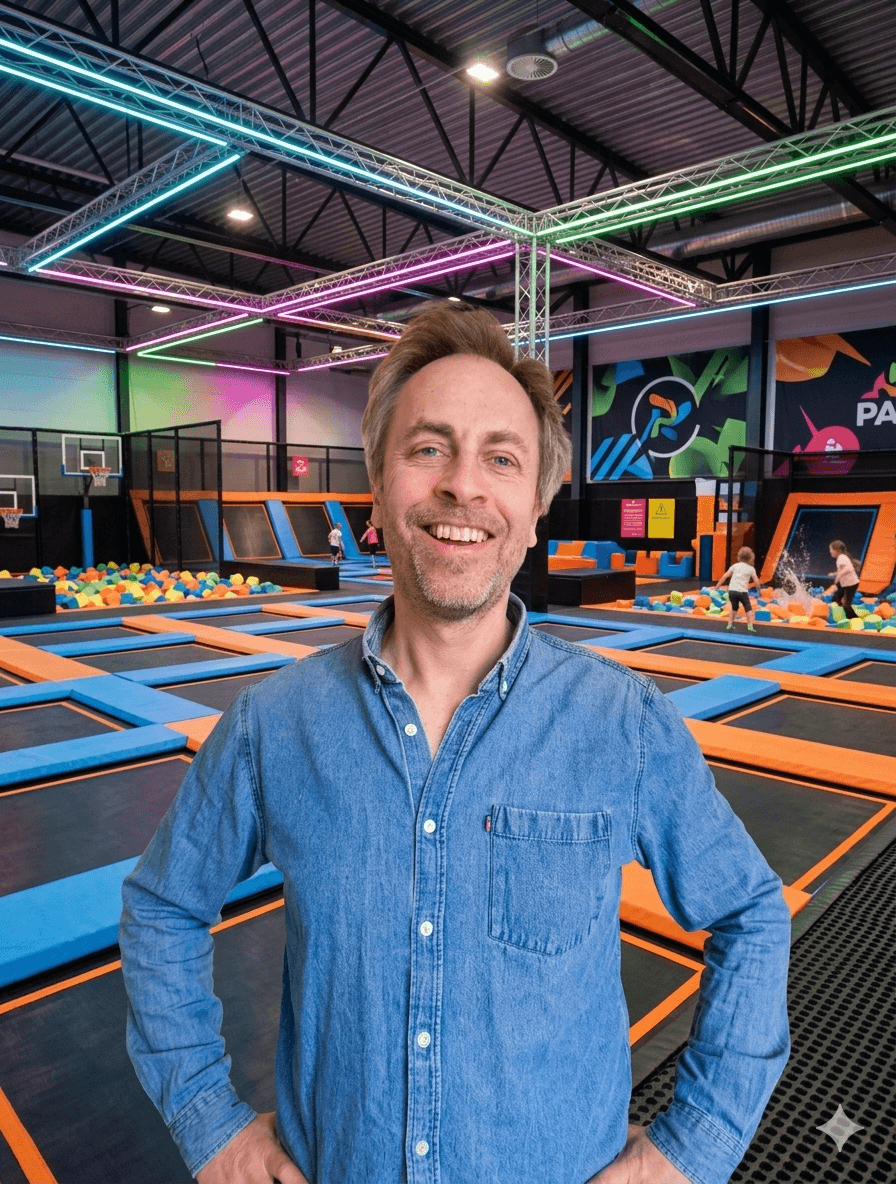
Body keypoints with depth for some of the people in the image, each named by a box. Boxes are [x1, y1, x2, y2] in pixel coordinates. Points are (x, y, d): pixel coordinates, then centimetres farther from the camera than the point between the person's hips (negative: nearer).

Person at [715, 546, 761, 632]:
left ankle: (730, 624, 18)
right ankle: (750, 626, 2)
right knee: (748, 609, 11)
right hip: (742, 591, -3)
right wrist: (758, 589, 19)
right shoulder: (751, 568, 6)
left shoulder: (735, 566, 12)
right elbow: (756, 581, 2)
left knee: (734, 607, 23)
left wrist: (717, 585, 13)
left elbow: (725, 576, 8)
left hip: (732, 590, 3)